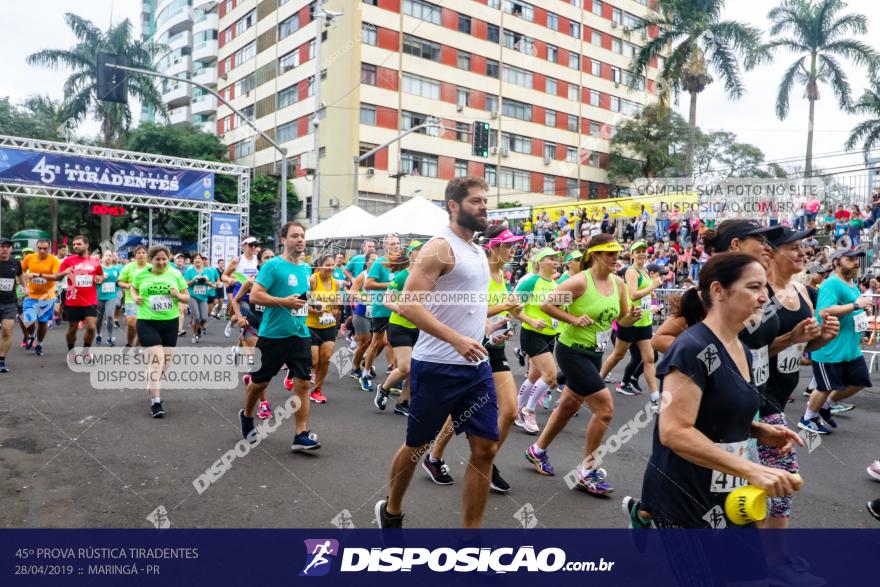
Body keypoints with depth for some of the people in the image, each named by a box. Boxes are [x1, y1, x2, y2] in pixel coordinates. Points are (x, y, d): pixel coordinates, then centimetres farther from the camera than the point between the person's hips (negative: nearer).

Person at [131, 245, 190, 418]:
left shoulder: (176, 274, 0)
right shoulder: (141, 274, -1)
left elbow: (187, 298, 6)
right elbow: (133, 288, 19)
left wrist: (178, 295, -16)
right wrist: (135, 297, -2)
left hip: (170, 322, 3)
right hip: (147, 322, -3)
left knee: (165, 361, 15)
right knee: (156, 359, -15)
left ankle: (152, 384, 46)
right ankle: (155, 402, -11)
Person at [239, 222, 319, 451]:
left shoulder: (306, 268, 11)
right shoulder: (273, 265, -10)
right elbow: (254, 296, -16)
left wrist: (309, 300, 9)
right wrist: (284, 302, -23)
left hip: (300, 335, 5)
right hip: (273, 335, -5)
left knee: (302, 383, -3)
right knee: (260, 381, 12)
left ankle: (302, 434, 0)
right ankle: (247, 416, 39)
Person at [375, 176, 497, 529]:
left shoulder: (477, 251, 14)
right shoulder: (440, 248, -13)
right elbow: (409, 305, -22)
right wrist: (456, 340, -29)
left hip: (476, 366, 8)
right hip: (437, 366, -7)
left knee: (486, 448, 4)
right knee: (417, 445, 10)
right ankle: (390, 512, 36)